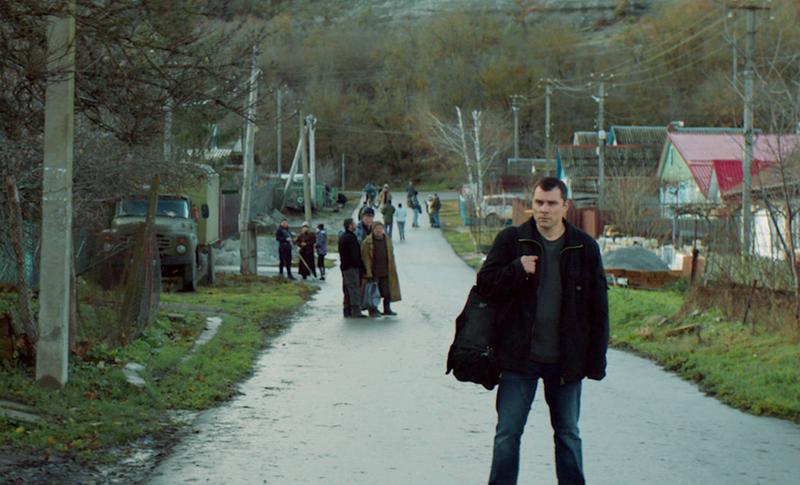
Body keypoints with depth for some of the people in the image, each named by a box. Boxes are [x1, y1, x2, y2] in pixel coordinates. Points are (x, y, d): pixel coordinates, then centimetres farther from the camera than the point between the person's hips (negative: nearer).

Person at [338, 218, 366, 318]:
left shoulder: (342, 237, 16)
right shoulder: (350, 237, -17)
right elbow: (354, 254, -20)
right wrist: (359, 265, -13)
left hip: (344, 266, 10)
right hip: (352, 267, -10)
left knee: (347, 289, 13)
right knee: (354, 288, -10)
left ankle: (347, 311, 16)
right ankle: (356, 311, -13)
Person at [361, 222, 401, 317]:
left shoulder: (387, 240, 9)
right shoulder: (367, 242, -8)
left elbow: (391, 256, 15)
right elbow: (365, 258, -10)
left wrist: (392, 270, 11)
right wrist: (368, 272, -15)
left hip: (386, 271, 5)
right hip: (373, 272, -5)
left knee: (387, 291, 8)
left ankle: (387, 309, 20)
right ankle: (372, 310, 10)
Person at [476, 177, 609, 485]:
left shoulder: (585, 248, 1)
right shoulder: (511, 240, -1)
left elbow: (598, 307, 4)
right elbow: (485, 285, -1)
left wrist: (596, 361, 0)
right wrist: (518, 269, -18)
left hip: (566, 360, 1)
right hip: (519, 356, -1)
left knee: (568, 434, 13)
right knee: (507, 433, 1)